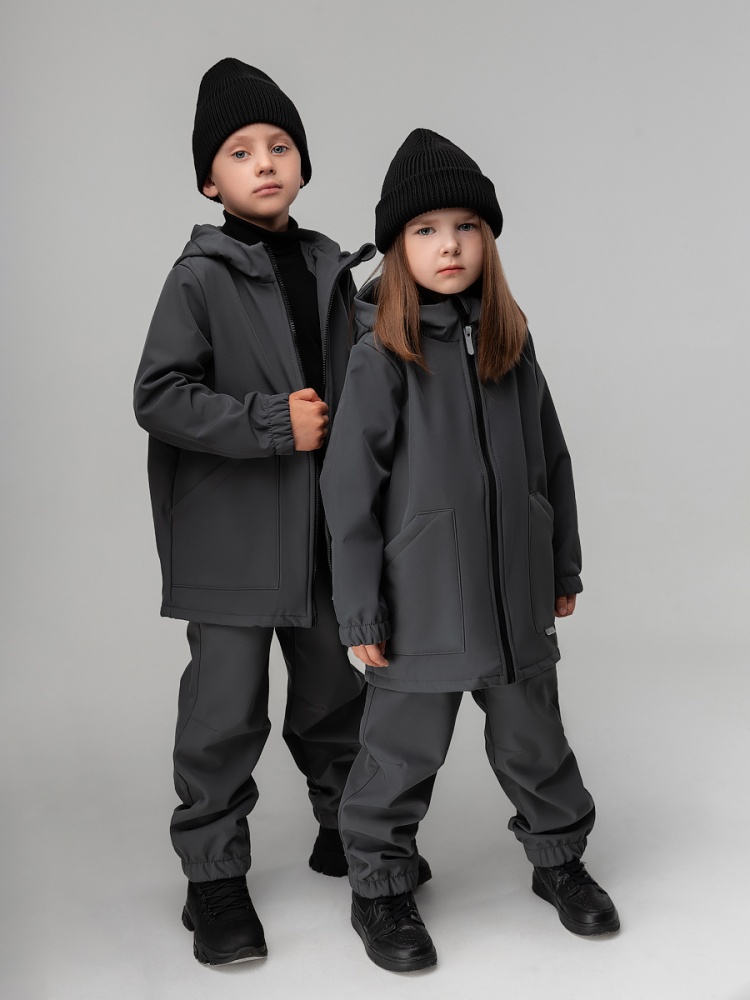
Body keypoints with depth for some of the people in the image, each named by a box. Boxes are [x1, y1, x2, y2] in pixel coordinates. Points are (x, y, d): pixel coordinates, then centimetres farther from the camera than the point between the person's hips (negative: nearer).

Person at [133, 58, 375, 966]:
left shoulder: (331, 271, 9)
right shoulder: (200, 278, -7)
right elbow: (159, 397, -14)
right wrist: (273, 423, -18)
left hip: (324, 528, 5)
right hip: (230, 537, -5)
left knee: (336, 691, 17)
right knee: (227, 710, 1)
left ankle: (346, 828, 37)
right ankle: (214, 876, 18)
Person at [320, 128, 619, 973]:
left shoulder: (511, 344, 5)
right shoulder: (379, 357, -11)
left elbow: (549, 460, 12)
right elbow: (349, 491, -10)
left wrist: (564, 568, 14)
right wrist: (361, 611, -11)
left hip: (515, 592, 5)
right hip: (422, 598, -4)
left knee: (534, 737, 18)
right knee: (404, 750, 9)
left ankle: (558, 857, 40)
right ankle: (379, 887, 29)